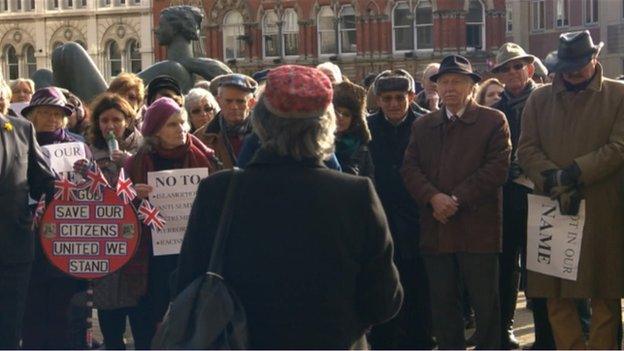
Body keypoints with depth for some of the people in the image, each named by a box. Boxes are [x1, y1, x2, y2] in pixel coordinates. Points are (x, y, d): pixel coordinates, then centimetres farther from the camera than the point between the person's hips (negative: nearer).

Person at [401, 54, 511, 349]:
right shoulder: (423, 126, 15)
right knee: (442, 304, 10)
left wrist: (457, 199, -15)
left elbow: (498, 167, -9)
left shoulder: (493, 121, 1)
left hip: (478, 228, -4)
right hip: (435, 229, 4)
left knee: (486, 304, 2)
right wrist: (433, 197, -13)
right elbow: (410, 168, 6)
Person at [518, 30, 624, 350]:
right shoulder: (539, 99, 12)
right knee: (556, 298, 3)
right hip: (551, 210, 2)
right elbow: (526, 150, 4)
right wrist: (555, 182, -13)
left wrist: (574, 174, -14)